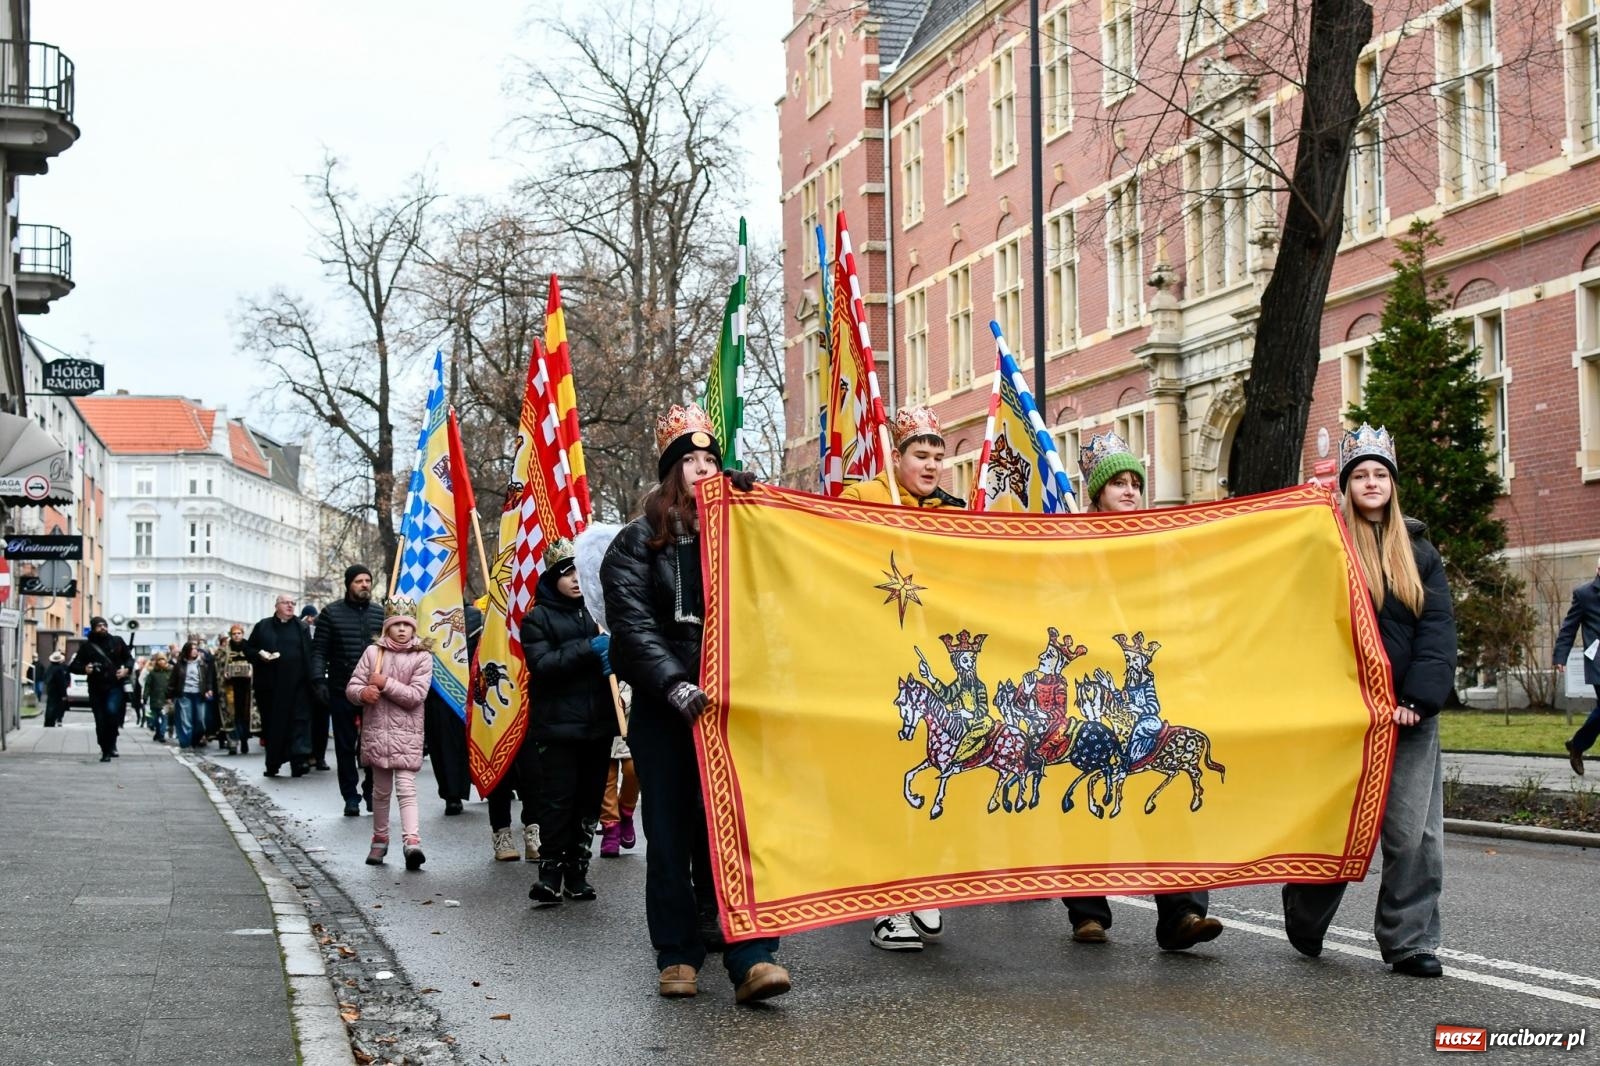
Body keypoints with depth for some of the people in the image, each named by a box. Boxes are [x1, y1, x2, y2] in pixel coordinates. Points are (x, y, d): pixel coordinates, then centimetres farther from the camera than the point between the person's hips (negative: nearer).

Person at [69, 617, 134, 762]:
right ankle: (105, 752, 15)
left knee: (112, 710, -26)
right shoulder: (86, 646, 6)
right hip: (96, 688, 1)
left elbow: (129, 659, 17)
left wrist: (126, 669, -4)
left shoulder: (117, 642, 9)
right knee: (100, 722, 3)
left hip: (115, 686, -1)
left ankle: (111, 744, -7)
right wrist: (84, 669, -14)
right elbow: (73, 666, 7)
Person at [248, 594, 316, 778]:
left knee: (298, 720, -10)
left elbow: (309, 654, 4)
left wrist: (310, 679, -6)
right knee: (272, 722, 6)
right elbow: (248, 648, 11)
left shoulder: (301, 628, 9)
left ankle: (299, 759, -17)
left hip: (296, 684, -1)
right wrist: (260, 655, -10)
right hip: (271, 684, 1)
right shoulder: (263, 627, 10)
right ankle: (272, 764, 15)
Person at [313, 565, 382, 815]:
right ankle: (351, 796, 10)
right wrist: (319, 680, -10)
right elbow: (319, 650, 0)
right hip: (342, 691, -1)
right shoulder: (331, 613, 3)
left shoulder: (380, 614, 9)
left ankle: (372, 792, 14)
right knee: (346, 746, 4)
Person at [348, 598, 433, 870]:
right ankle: (380, 839, 26)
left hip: (407, 733, -3)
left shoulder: (422, 657, -2)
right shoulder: (373, 652, 5)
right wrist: (363, 692, -19)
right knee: (381, 789, 13)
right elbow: (351, 687, 3)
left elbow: (416, 695, -11)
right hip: (376, 730, 3)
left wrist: (385, 684, -13)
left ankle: (411, 840, -24)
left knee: (406, 787, -13)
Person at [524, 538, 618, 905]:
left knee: (589, 799, 7)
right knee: (557, 799, -8)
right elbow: (541, 664, -13)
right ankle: (550, 871, -2)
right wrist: (588, 649, -21)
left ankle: (577, 870, 15)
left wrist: (613, 655, -4)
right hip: (558, 723, -4)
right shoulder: (537, 617, 1)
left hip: (598, 722, 4)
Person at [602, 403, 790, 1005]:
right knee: (671, 835, 5)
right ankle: (677, 955, 14)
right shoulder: (639, 541, 4)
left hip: (727, 703, 1)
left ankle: (750, 959, -13)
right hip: (662, 709, -1)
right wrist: (675, 685, -21)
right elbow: (633, 624, -7)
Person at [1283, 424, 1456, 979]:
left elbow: (1438, 628, 4)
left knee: (1415, 832, -2)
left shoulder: (1418, 549, 12)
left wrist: (1419, 698, -11)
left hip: (1410, 711, 3)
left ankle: (1410, 941, 5)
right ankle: (1303, 923, 22)